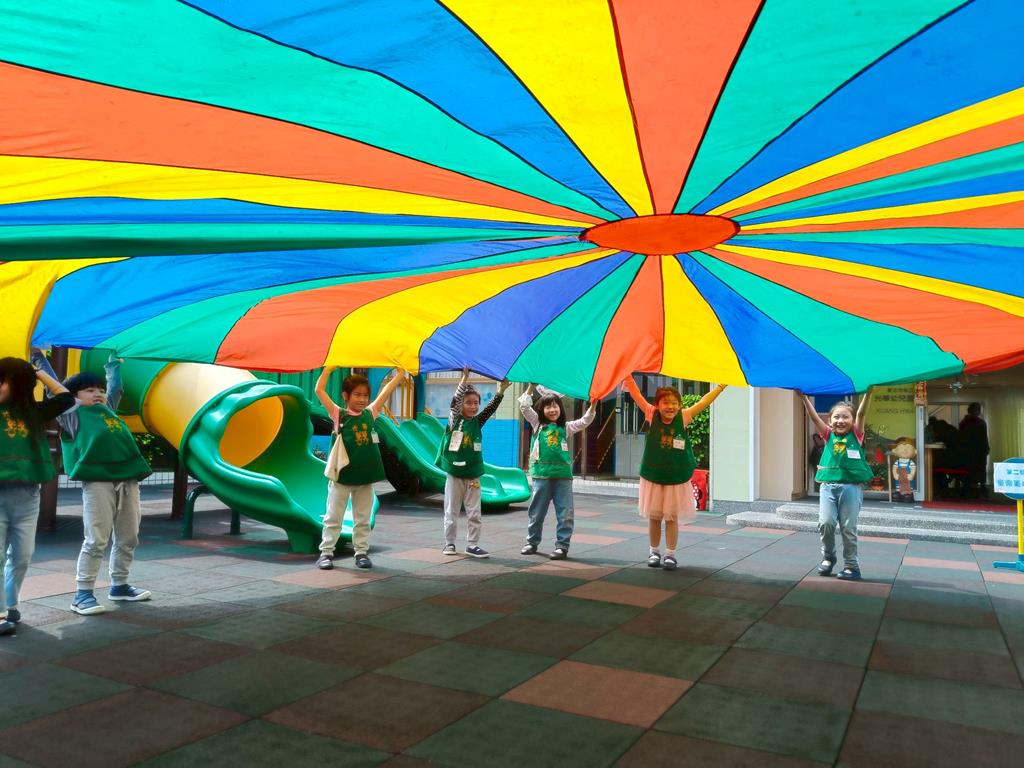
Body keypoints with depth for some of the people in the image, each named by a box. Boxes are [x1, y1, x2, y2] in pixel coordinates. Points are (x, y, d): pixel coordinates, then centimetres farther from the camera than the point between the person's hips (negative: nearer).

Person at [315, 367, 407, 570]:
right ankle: (326, 552, 13)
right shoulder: (338, 415, -5)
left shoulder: (370, 413, 4)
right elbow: (319, 390, -11)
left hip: (366, 475, 3)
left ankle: (362, 552, 20)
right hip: (341, 475, -3)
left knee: (363, 519, 11)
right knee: (333, 517, 5)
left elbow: (387, 390, 7)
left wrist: (400, 372, 6)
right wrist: (329, 368, -9)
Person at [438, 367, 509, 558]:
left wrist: (501, 391, -19)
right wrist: (464, 378, -27)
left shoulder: (478, 422, 6)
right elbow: (454, 401, -18)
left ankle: (472, 544, 12)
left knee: (474, 513, 5)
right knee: (452, 512, 5)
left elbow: (491, 408, -5)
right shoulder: (454, 420, -4)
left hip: (473, 476, 3)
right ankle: (449, 543, 16)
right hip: (454, 474, -3)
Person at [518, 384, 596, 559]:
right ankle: (532, 542, 23)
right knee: (537, 511, 10)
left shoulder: (566, 427, 12)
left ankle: (562, 545, 8)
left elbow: (584, 422, 5)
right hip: (541, 474, 0)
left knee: (565, 513, 0)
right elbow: (524, 406, 5)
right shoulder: (538, 424, 10)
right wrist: (531, 387, 3)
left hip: (563, 474, 0)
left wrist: (592, 405, -8)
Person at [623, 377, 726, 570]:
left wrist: (722, 385, 0)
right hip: (652, 476, 0)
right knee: (654, 516, 9)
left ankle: (670, 554, 15)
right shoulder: (652, 415, -7)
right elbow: (636, 393, -10)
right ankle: (655, 552, 23)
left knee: (672, 517, 5)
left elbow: (704, 401, -1)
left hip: (677, 478, 0)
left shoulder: (683, 417, -6)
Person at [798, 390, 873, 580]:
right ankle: (828, 557, 15)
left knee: (849, 528, 2)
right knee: (825, 523, -8)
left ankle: (851, 565, 15)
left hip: (851, 486, -2)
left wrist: (867, 394, -22)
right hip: (828, 486, 2)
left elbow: (861, 414, -8)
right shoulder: (829, 436, 10)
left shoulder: (856, 435, 5)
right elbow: (814, 417, 0)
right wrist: (804, 398, -11)